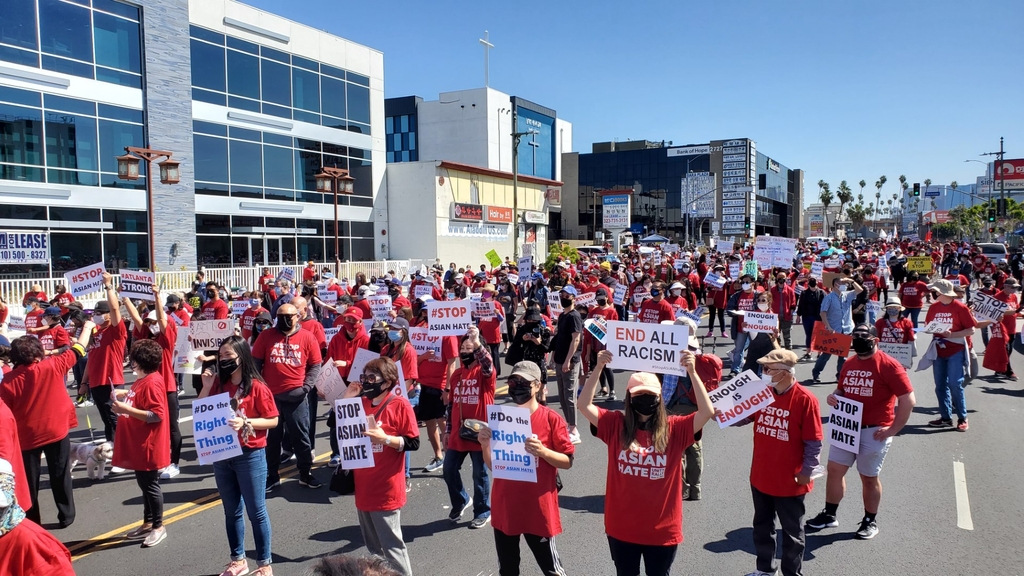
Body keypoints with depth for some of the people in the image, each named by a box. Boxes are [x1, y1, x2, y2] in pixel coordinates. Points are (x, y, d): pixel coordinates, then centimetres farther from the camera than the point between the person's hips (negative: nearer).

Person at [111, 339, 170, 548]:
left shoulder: (152, 382, -22)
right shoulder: (143, 380, 10)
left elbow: (157, 415, -26)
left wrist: (127, 409, -27)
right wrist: (125, 395, 9)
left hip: (149, 446, -10)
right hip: (138, 444, 10)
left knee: (151, 485, 1)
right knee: (144, 484, 18)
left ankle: (158, 527, 14)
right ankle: (148, 523, 30)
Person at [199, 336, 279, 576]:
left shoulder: (256, 386, -12)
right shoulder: (218, 383, 4)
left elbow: (273, 420, -10)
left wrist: (245, 423, -23)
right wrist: (206, 387, -6)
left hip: (250, 456, -5)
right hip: (222, 456, 6)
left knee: (256, 511, 4)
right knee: (231, 511, 16)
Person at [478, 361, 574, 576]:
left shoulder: (552, 419, -10)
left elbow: (567, 461, -8)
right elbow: (492, 464, 8)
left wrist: (542, 451, -24)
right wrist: (485, 444, -12)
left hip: (539, 507, -4)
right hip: (505, 506, 4)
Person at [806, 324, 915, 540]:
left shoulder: (889, 366, -13)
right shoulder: (849, 364, 9)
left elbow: (908, 400, -15)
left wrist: (892, 429, -15)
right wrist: (834, 396, -3)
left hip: (874, 431, -6)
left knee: (869, 477, 7)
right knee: (834, 469, 8)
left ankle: (870, 522, 26)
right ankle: (829, 515, 22)